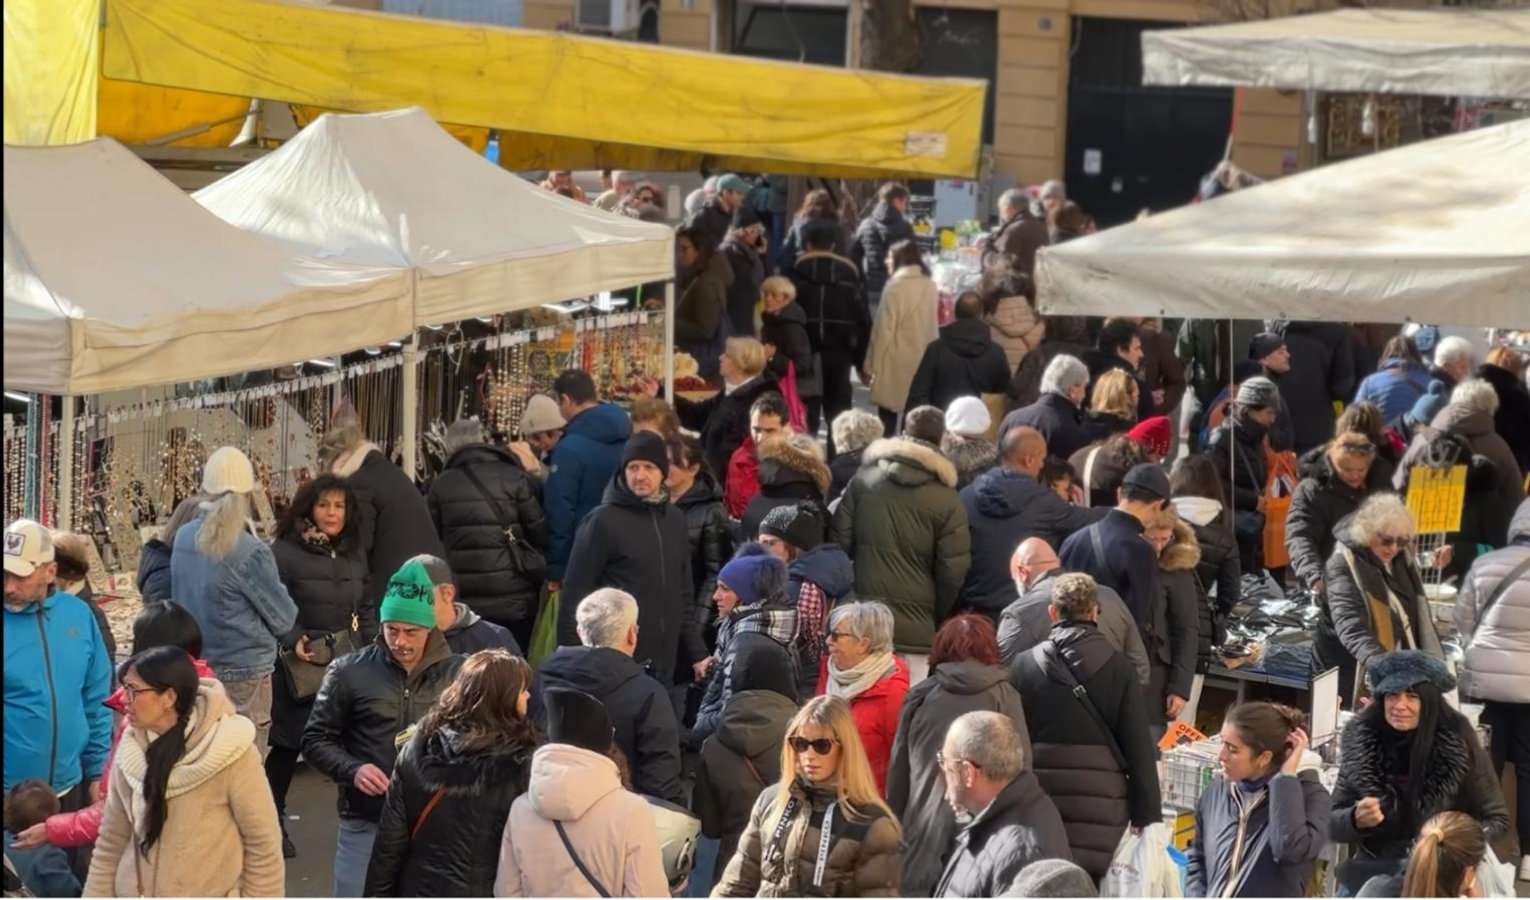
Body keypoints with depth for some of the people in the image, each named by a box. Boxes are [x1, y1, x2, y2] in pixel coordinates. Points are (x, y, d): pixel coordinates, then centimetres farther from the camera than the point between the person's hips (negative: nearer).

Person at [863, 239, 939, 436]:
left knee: (887, 417, 1)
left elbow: (884, 329, -12)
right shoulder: (930, 286, 5)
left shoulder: (896, 287, -13)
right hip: (923, 361, 6)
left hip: (896, 362, -6)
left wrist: (870, 364, -5)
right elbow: (932, 326, 12)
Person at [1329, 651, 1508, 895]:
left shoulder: (1457, 744, -8)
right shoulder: (1361, 739, -3)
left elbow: (1496, 819, 2)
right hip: (1375, 869, 1)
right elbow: (1331, 825, 2)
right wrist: (1356, 820, -20)